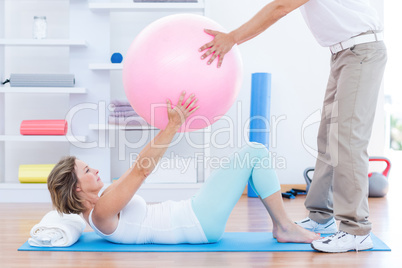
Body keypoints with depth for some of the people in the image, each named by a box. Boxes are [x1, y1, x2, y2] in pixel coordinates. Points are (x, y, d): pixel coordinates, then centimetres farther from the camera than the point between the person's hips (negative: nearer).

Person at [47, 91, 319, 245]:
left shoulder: (99, 207, 11)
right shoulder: (101, 215, -18)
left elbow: (141, 167, 13)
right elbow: (141, 170, -27)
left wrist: (173, 121, 10)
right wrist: (173, 125, -32)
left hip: (194, 216, 10)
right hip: (201, 223, -10)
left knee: (253, 152, 12)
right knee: (256, 152, -10)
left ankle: (282, 224, 16)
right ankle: (285, 227, 2)